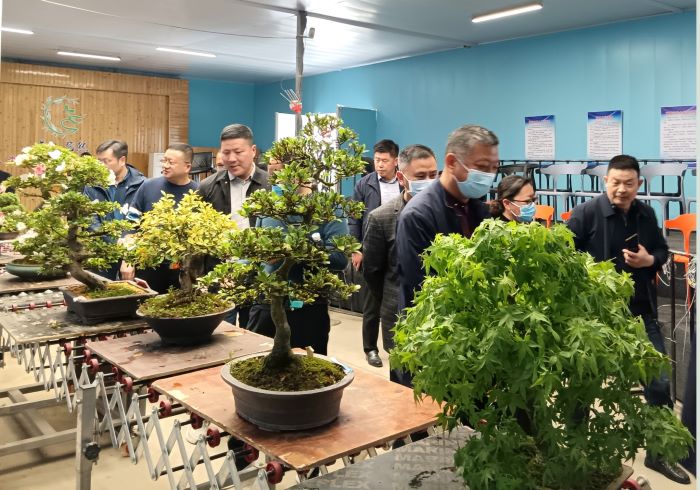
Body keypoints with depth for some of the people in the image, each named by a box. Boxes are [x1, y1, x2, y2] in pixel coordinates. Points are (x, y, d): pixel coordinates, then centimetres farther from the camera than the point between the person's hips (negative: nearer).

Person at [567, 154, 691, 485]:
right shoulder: (586, 213, -11)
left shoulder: (646, 214, 5)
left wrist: (650, 260, -6)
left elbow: (663, 250, 16)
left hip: (641, 311, 5)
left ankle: (658, 453, 26)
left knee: (659, 382, 7)